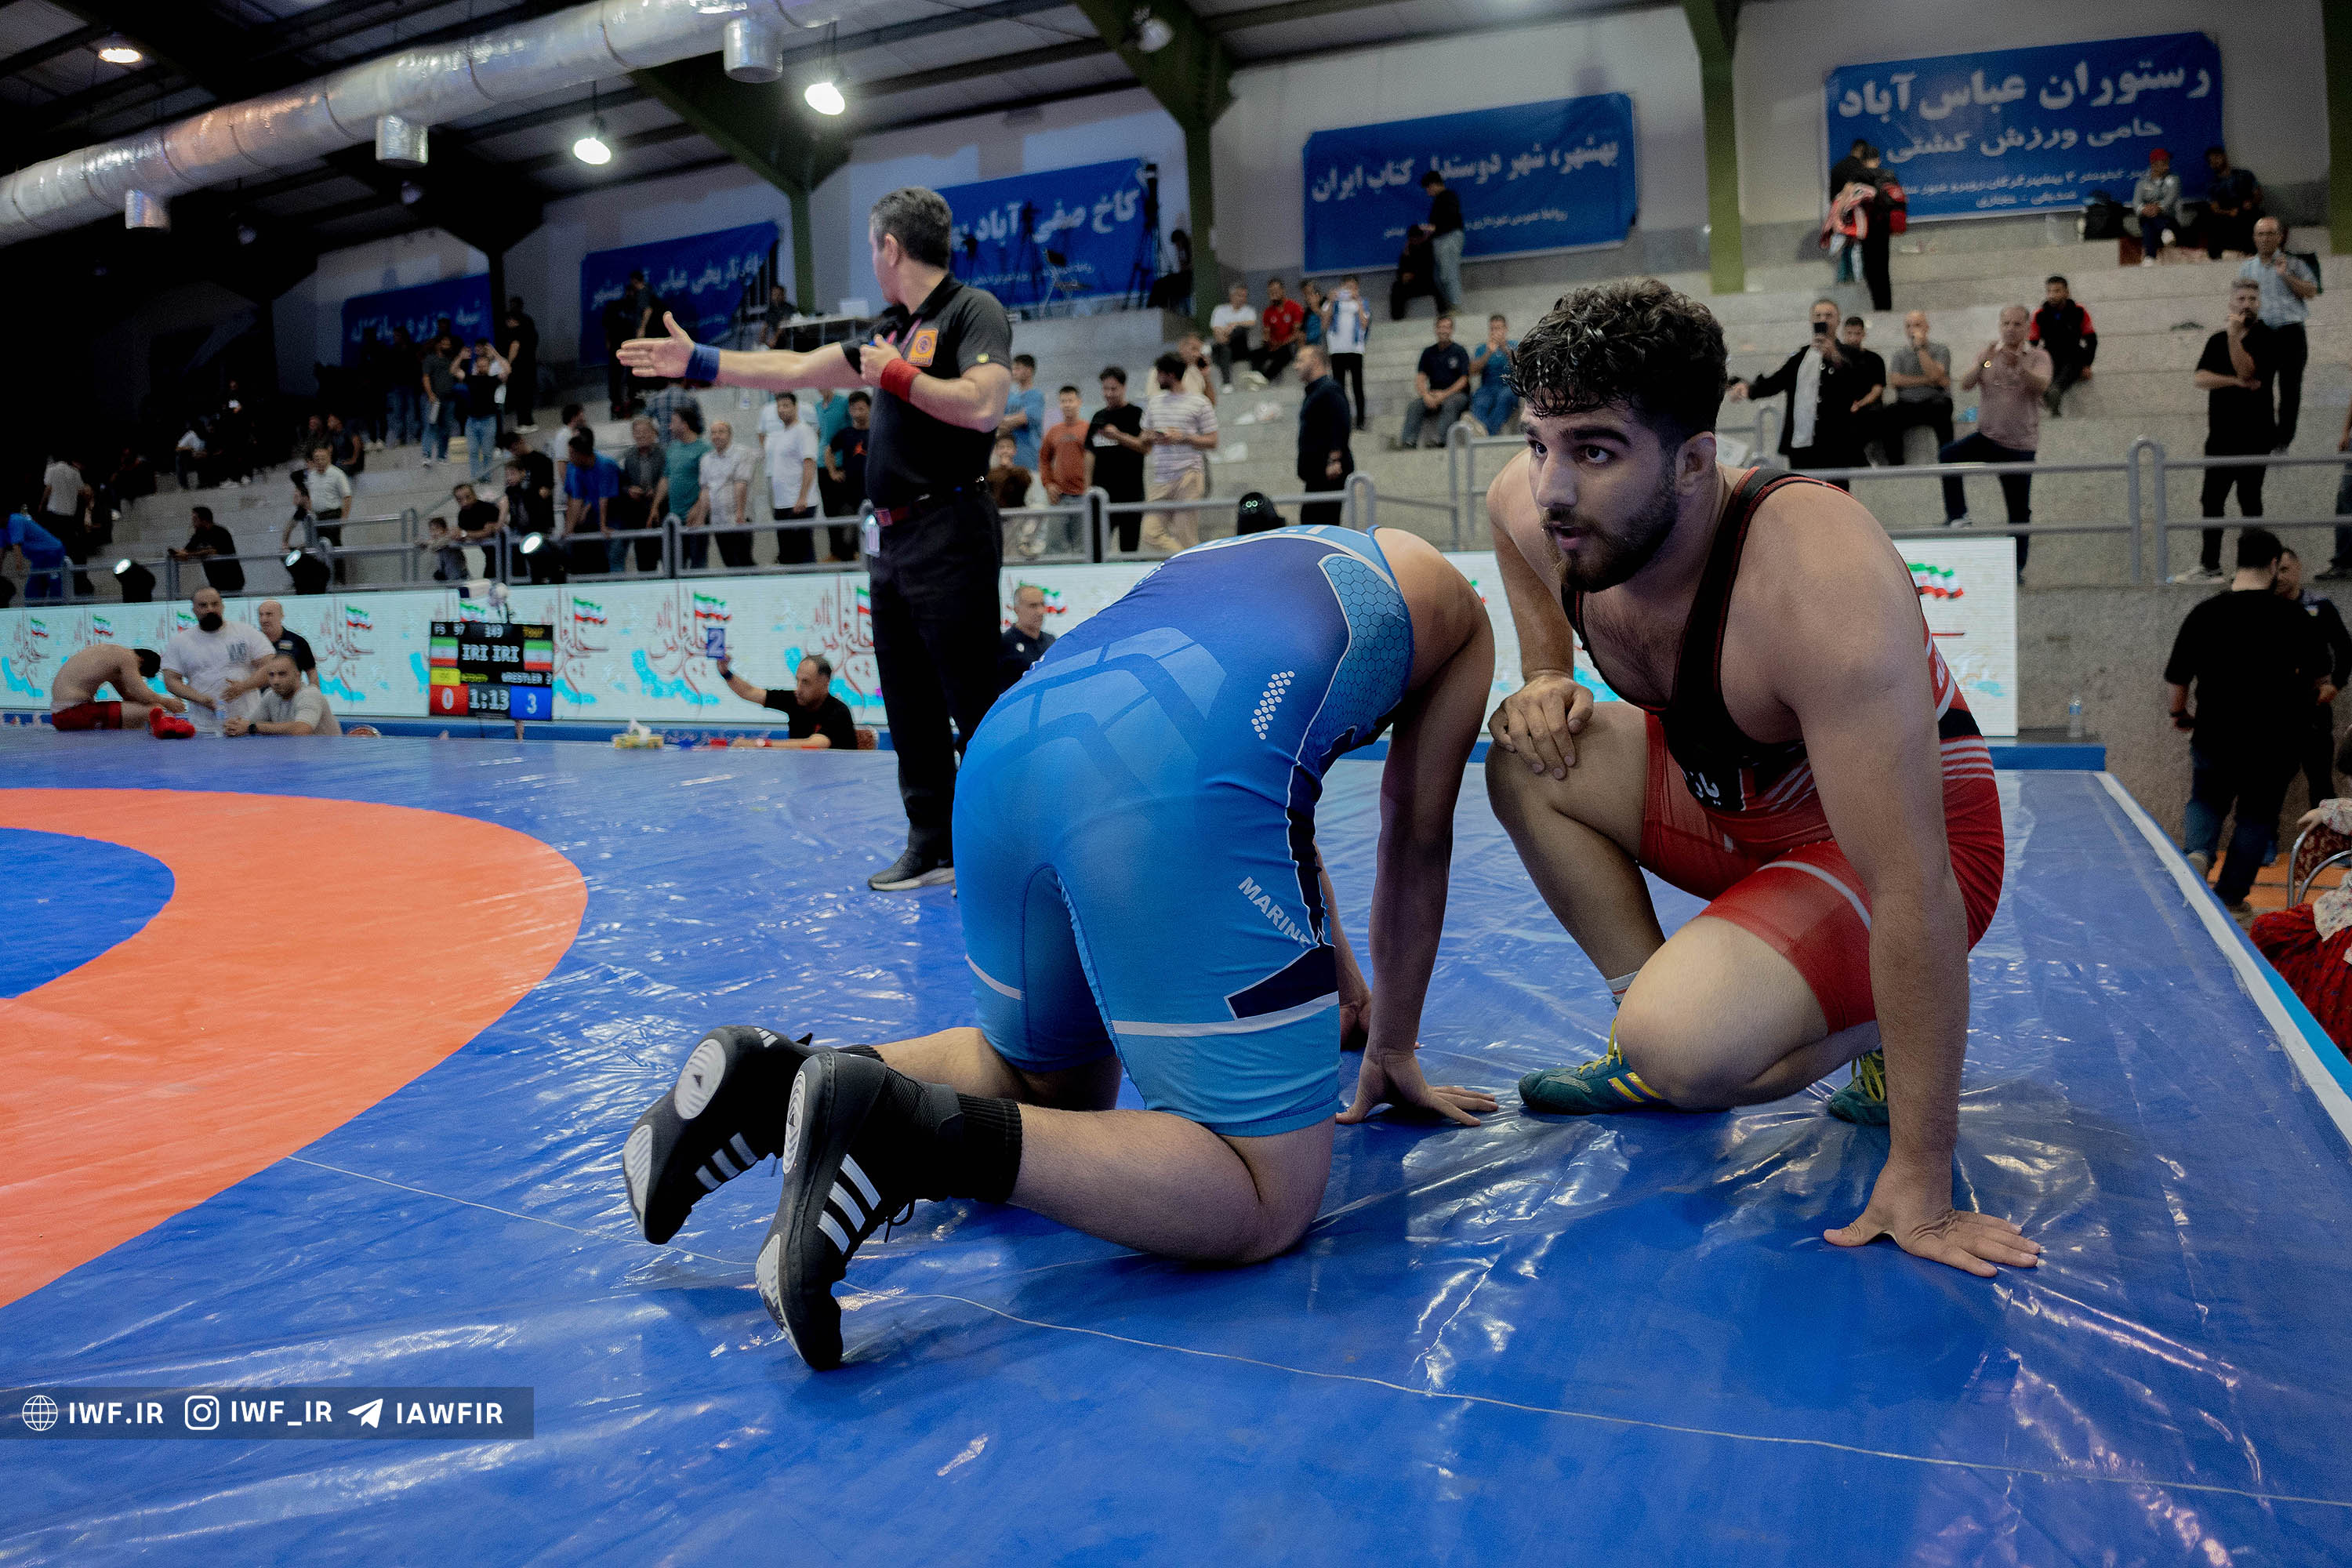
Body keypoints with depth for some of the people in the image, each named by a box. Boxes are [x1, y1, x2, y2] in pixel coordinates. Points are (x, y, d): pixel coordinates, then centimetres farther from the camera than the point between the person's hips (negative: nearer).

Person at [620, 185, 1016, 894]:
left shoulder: (972, 309, -5)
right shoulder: (894, 330, 21)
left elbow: (983, 405, -22)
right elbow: (796, 369, 26)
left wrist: (897, 376, -10)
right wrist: (697, 361, 28)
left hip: (950, 535, -9)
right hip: (895, 538, 9)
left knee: (974, 703, -9)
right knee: (910, 704, 10)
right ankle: (933, 842, 18)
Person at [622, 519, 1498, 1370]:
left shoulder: (1231, 555, 44)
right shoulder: (1451, 601, 29)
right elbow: (1418, 838, 29)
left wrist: (1338, 977, 63)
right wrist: (1393, 1049, 41)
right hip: (1175, 779, -7)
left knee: (1051, 1089, 29)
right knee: (1271, 1202, -2)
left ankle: (772, 1082, 7)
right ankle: (893, 1128, -20)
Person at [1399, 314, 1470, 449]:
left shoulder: (1459, 351, 2)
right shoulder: (1429, 352, 14)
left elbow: (1464, 380, -5)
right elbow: (1420, 379, 7)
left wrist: (1445, 394, -17)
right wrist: (1426, 395, -14)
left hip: (1457, 394, -3)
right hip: (1433, 395, 3)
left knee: (1450, 404, -37)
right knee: (1414, 404, -25)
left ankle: (1441, 440, -50)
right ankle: (1409, 441, -38)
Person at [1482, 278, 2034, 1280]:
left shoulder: (1820, 584, -38)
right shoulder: (1535, 504, -17)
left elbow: (1910, 884, -38)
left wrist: (1920, 1182, -35)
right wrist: (1546, 677, -4)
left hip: (1916, 836, -7)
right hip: (1735, 801, 7)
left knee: (1683, 1049, -28)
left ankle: (1881, 1034, 4)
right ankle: (1660, 1027, 5)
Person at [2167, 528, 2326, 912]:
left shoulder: (2203, 613, -6)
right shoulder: (2293, 616, -9)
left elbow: (2176, 680, -1)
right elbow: (2317, 678, 1)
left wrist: (2179, 714, 18)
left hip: (2214, 737, 1)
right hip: (2274, 741, -1)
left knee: (2205, 801, 21)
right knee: (2257, 815, 13)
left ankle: (2196, 854, -8)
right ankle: (2230, 898, 14)